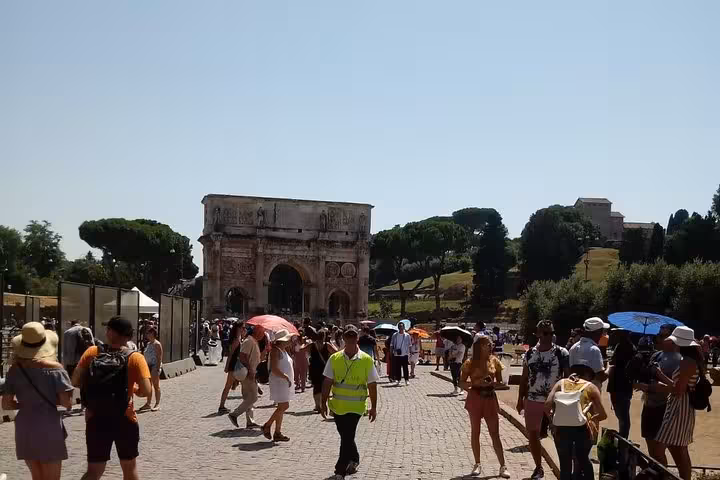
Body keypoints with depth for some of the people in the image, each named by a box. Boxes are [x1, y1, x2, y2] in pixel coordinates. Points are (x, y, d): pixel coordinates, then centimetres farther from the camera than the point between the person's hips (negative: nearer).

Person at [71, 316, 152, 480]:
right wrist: (132, 389, 5)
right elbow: (145, 391, -16)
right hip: (124, 420, -2)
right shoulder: (135, 358, -9)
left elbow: (75, 382, -3)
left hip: (95, 420, 2)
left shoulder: (92, 352, -3)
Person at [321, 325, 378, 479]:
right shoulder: (334, 359, -2)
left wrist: (373, 407, 0)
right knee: (345, 436, 19)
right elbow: (327, 383, 2)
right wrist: (323, 403, 0)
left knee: (347, 438, -6)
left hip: (356, 407, -3)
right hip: (337, 406, 3)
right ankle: (354, 460, 43)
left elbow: (372, 386, -2)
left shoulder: (366, 360, -7)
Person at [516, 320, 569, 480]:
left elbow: (568, 377, -4)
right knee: (532, 435, 10)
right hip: (532, 400, 4)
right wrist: (520, 400, 7)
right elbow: (524, 379, 9)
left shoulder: (562, 353, -6)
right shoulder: (529, 354, 3)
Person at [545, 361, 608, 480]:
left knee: (565, 466, 14)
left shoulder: (561, 383, 16)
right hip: (581, 429, -1)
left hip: (561, 429, 1)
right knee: (584, 461, 24)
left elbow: (547, 405, 1)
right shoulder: (590, 387, 13)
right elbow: (603, 415, 5)